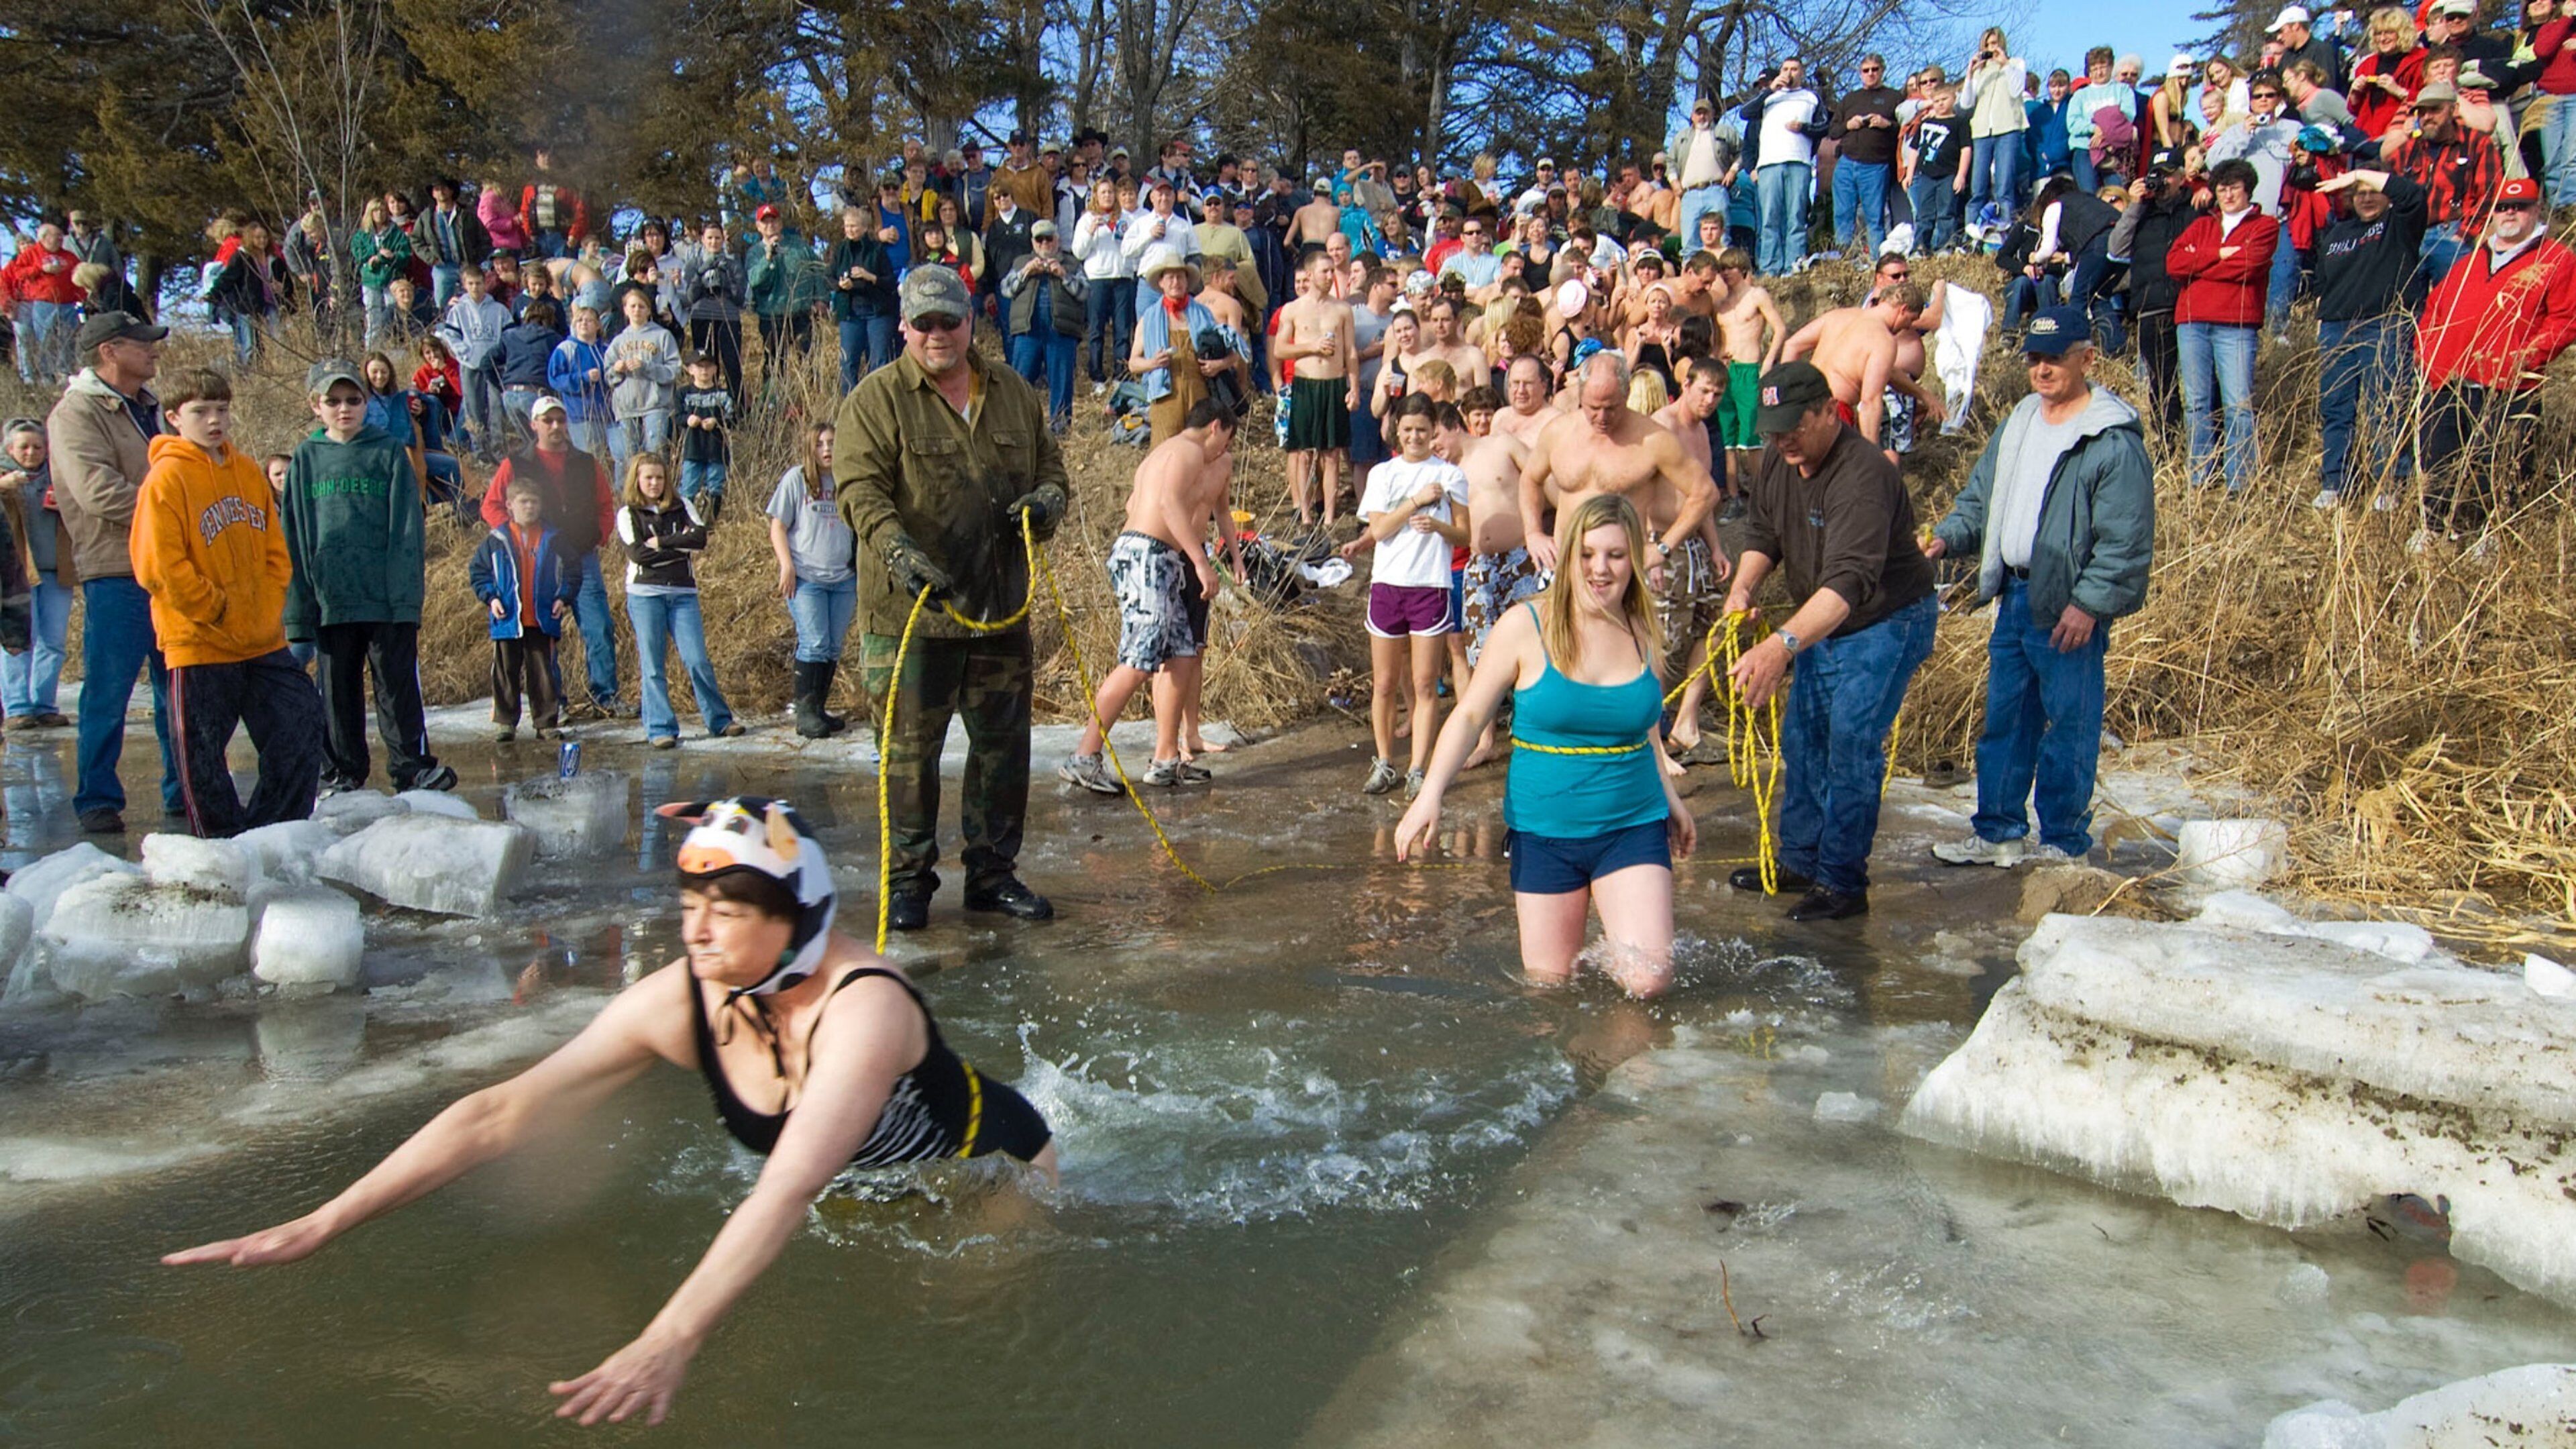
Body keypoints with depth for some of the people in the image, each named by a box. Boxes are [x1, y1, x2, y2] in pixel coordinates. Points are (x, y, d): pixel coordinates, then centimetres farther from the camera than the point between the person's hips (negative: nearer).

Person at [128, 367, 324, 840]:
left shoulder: (249, 471, 10)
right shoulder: (166, 477, -7)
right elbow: (158, 566, -12)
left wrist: (267, 611, 0)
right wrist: (222, 612, -12)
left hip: (265, 641, 5)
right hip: (199, 643, -5)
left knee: (302, 725, 4)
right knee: (202, 752, 3)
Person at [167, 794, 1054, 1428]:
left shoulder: (864, 1007, -38)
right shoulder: (680, 1001, -20)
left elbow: (791, 1188, -51)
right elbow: (500, 1115, -22)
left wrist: (667, 1345, -61)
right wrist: (322, 1224, -27)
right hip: (873, 1197, 6)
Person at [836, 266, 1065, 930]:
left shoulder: (1015, 394, 12)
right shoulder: (875, 400, -3)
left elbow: (1050, 469, 20)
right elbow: (862, 491, -13)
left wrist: (1043, 503, -5)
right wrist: (900, 553, -31)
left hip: (1001, 608, 5)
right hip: (909, 609, -4)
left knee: (1003, 744, 10)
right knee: (911, 749, 2)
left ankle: (993, 872, 24)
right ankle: (909, 880, 15)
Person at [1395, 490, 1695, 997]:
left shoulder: (1642, 632, 2)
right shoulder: (1526, 627, -9)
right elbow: (1470, 716, -6)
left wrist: (1671, 799, 25)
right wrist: (1430, 796, -17)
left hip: (1633, 827, 2)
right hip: (1545, 833, -2)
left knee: (1648, 981, -9)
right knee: (1548, 984, 6)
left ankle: (1615, 945, 25)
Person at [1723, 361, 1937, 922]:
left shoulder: (1863, 475, -33)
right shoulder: (1779, 459, -6)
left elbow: (1849, 580, -44)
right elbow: (1763, 531, 7)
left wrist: (1783, 645, -57)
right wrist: (1744, 586, -15)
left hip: (1886, 623, -8)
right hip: (1821, 624, 9)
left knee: (1851, 750, -9)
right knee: (1802, 742, 12)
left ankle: (1843, 883, 3)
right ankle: (1800, 862, 26)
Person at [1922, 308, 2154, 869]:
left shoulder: (2114, 440, -14)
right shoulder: (2019, 423, 11)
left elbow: (2126, 540, -15)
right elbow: (1981, 497, 19)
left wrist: (2089, 603, -19)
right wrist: (1948, 537, 1)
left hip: (2070, 609, -8)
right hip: (2014, 596, 8)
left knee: (2068, 727, 3)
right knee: (2004, 719, 14)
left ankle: (2062, 840, 16)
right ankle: (1998, 831, 26)